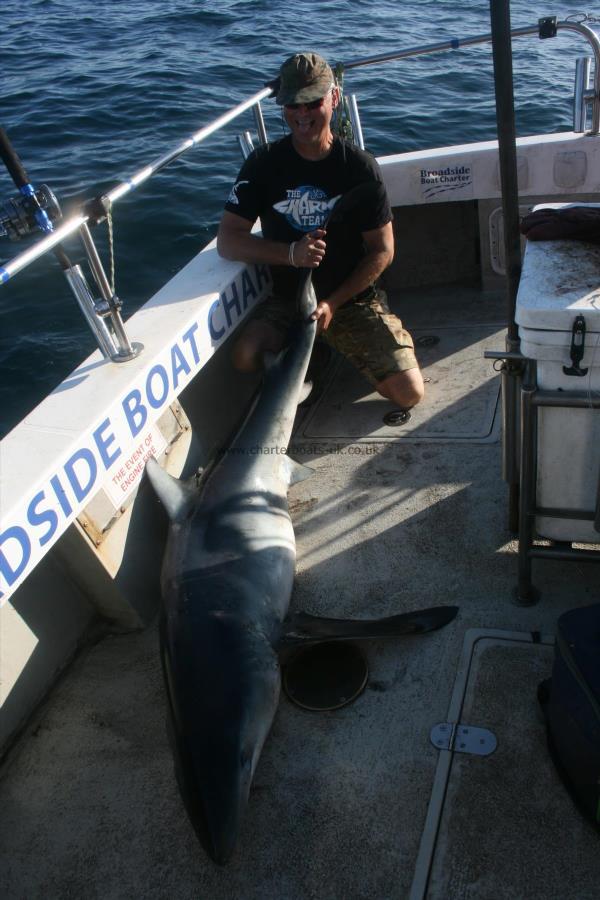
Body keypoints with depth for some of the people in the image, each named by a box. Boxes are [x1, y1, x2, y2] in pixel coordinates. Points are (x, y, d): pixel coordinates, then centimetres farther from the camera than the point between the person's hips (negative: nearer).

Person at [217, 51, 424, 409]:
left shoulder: (360, 165, -7)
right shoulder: (265, 163, -5)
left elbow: (382, 251, -4)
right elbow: (228, 241, -9)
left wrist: (332, 303, -14)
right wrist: (290, 253, -25)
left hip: (354, 299, 0)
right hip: (288, 299, 1)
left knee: (409, 393, -13)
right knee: (247, 356, -30)